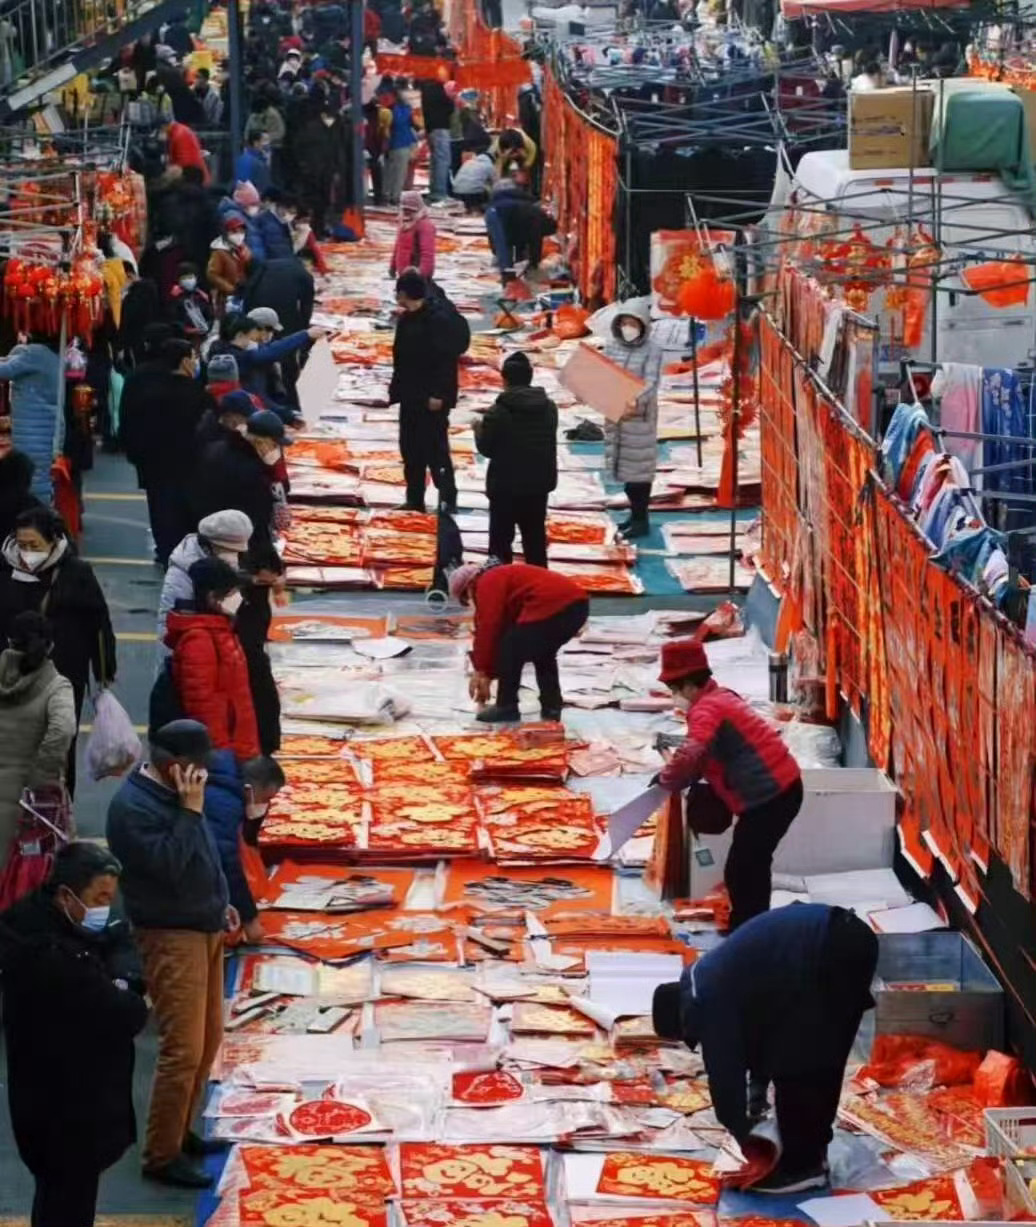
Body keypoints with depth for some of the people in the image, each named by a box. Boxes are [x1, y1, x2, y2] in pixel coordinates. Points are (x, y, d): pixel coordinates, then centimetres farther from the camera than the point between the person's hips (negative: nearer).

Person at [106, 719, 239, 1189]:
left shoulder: (174, 793, 8)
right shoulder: (132, 807, -20)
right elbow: (168, 864, -29)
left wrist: (220, 903, 17)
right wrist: (190, 811, -27)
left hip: (204, 930, 10)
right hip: (171, 938, -10)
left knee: (209, 1040, 15)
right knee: (184, 1050, -11)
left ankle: (180, 1131, 29)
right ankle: (161, 1156, -1)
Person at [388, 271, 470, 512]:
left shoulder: (439, 318, -18)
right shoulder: (407, 319, 11)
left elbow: (446, 358, -22)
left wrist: (438, 394, -24)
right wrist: (395, 390, 17)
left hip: (432, 398, -10)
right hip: (411, 395, 10)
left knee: (435, 449, -8)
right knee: (410, 447, 13)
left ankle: (448, 499, -3)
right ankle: (414, 500, 21)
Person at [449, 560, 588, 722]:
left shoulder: (488, 582, 8)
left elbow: (487, 628, -2)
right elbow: (501, 630, 39)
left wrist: (481, 671, 4)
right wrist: (488, 675, 40)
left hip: (551, 607, -10)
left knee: (510, 650, 6)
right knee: (543, 654, 30)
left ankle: (506, 707, 11)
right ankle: (551, 707, 26)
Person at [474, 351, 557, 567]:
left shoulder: (498, 411, -15)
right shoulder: (549, 407, 3)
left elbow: (486, 448, -11)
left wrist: (478, 428, 9)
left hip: (506, 486, -5)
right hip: (539, 483, 5)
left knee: (501, 540, 4)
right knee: (535, 539, 14)